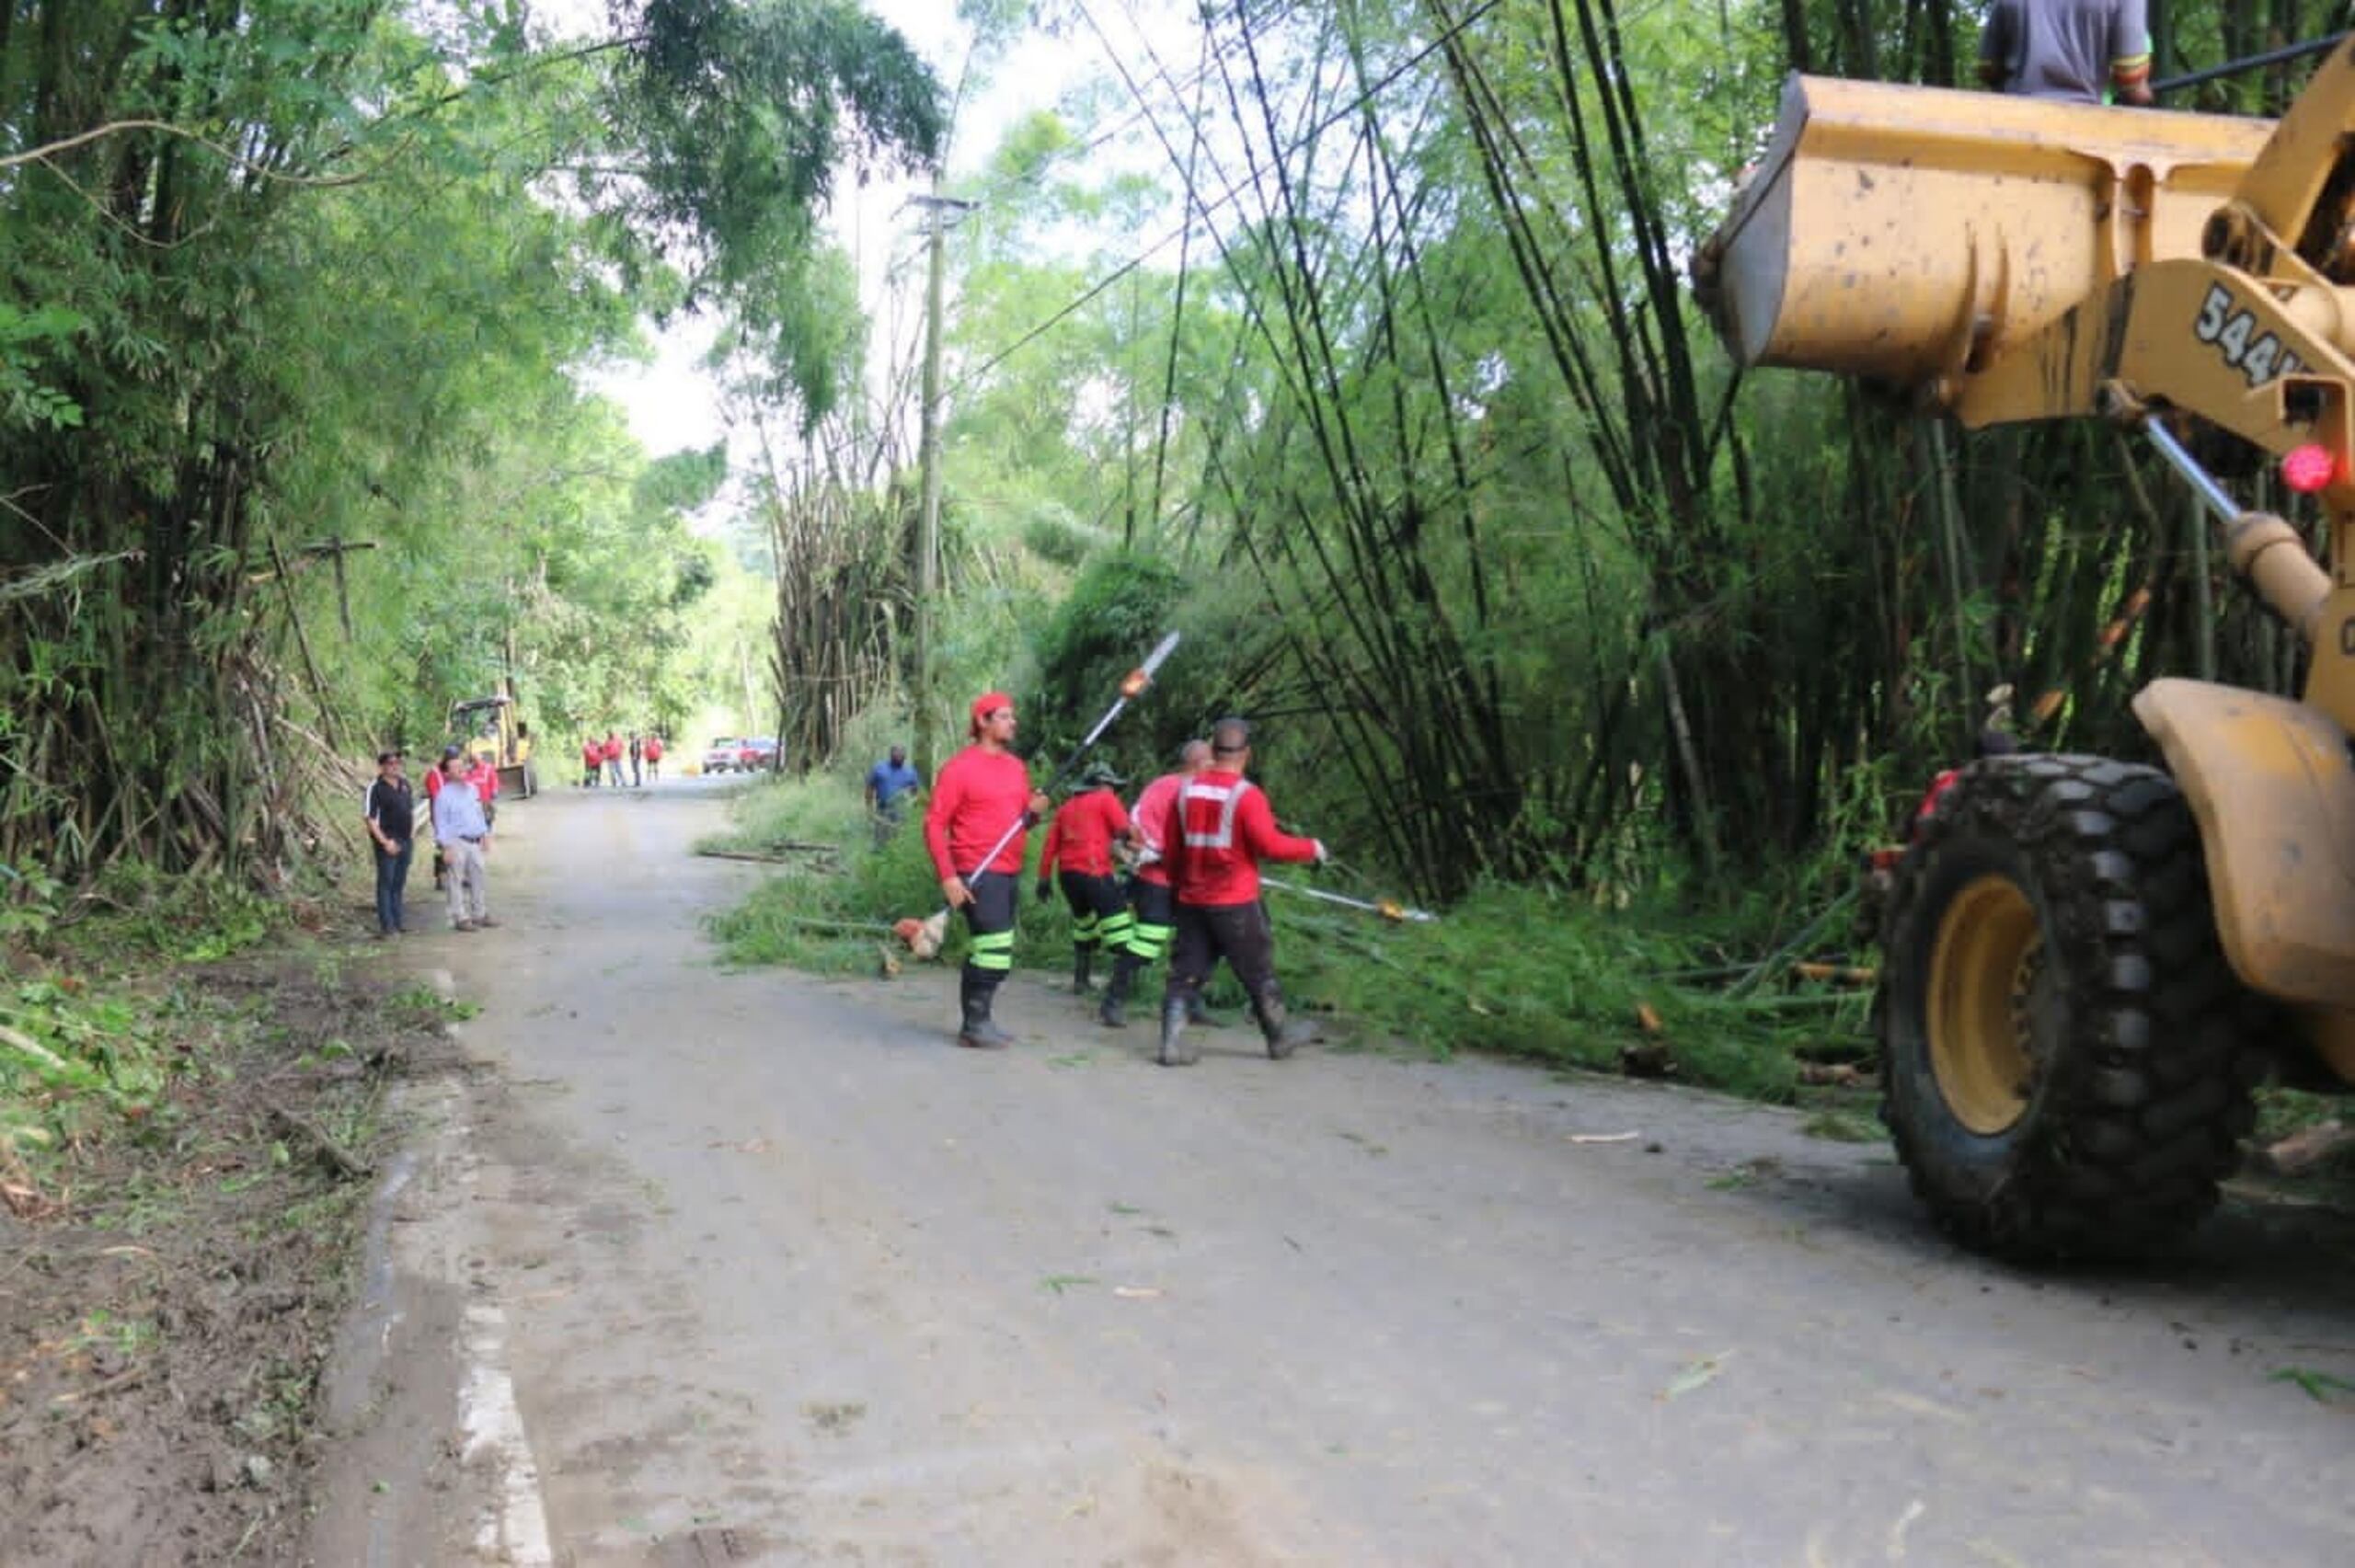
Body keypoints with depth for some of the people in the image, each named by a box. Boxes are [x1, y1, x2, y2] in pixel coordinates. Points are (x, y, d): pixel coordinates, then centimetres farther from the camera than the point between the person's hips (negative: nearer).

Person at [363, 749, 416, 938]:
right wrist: (385, 841, -18)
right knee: (386, 884, -3)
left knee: (399, 884, 13)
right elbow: (371, 819, -12)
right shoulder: (376, 788, -10)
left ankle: (396, 922, 21)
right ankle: (386, 926, -2)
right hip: (388, 843, -7)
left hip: (406, 842, 7)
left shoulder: (405, 784, 10)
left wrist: (412, 835, 10)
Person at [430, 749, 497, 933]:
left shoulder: (471, 789, 12)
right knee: (457, 882, -2)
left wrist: (485, 836, 18)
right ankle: (460, 919, 2)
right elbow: (441, 822, -10)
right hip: (457, 843, -7)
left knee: (479, 879, 11)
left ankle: (480, 914, 22)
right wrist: (446, 847, -14)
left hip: (474, 842, 7)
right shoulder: (444, 794, -9)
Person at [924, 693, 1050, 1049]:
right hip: (979, 873, -8)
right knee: (995, 951, -11)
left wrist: (1035, 812, -2)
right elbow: (934, 824, -12)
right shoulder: (959, 767, -10)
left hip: (1011, 872, 8)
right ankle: (974, 1025, -1)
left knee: (988, 951, 13)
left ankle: (978, 1021, 22)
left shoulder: (1016, 766, 13)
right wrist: (948, 876, -20)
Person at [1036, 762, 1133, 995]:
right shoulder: (1106, 799, 5)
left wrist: (1044, 878, 19)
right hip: (1093, 871, -7)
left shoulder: (1066, 806, 22)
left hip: (1067, 873, 7)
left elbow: (1050, 845, 18)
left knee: (1083, 924, 22)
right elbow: (1125, 830, -8)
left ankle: (1081, 980, 25)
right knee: (1115, 921, -9)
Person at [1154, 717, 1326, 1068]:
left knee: (1186, 972, 7)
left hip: (1192, 900, 5)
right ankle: (1280, 1037, 26)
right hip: (1235, 902, -4)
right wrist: (1311, 849, -3)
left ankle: (1172, 1042, -3)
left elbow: (1169, 846, 11)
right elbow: (1269, 845, -19)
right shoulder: (1247, 795, -14)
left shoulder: (1186, 790, 4)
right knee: (1258, 972, 11)